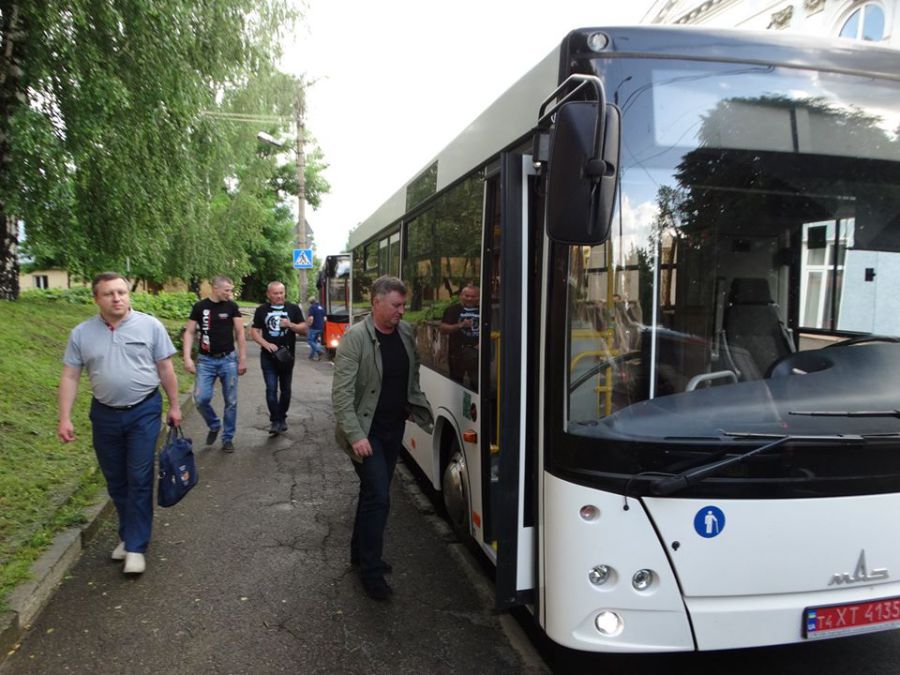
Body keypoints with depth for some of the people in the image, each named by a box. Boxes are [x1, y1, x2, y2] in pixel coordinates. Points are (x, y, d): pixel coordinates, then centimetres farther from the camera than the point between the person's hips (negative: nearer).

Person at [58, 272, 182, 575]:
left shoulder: (150, 325, -6)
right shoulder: (81, 333, -1)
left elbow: (165, 369, -1)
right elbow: (70, 377, 2)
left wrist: (174, 406, 1)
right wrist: (65, 418, -4)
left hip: (144, 411, -3)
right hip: (105, 414, 3)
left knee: (139, 479, -2)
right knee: (116, 481, 14)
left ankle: (135, 546, 7)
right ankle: (129, 534, 31)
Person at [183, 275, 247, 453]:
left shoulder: (232, 306, -1)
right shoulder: (199, 307, -1)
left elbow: (240, 333, 2)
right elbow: (189, 332, 1)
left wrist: (242, 359, -2)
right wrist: (187, 358, -9)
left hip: (228, 359, 0)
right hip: (206, 360, 0)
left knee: (231, 401, 3)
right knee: (201, 398, -10)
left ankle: (228, 438, 18)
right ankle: (214, 425, 19)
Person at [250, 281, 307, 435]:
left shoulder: (293, 309, 2)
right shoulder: (261, 310, 2)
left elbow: (304, 329, 1)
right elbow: (254, 331, 1)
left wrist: (291, 325, -18)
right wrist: (266, 344, -16)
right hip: (268, 356, -1)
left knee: (285, 389, 10)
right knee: (271, 389, -8)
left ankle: (282, 418, 25)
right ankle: (275, 421, -3)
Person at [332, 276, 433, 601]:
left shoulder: (406, 332, 1)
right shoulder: (355, 337, -18)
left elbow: (413, 377, 15)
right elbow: (341, 393, -20)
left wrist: (421, 411, 7)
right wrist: (356, 436, -24)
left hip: (394, 428, 6)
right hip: (365, 432, -6)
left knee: (374, 492, 18)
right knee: (378, 497, -6)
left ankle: (361, 553, 36)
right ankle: (371, 571, 9)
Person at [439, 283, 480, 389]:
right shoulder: (453, 309, -3)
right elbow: (443, 329, -10)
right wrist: (460, 325, -22)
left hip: (476, 353, 2)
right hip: (457, 353, -2)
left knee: (477, 384, 6)